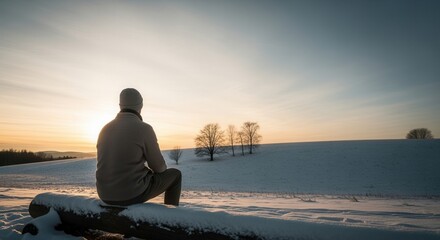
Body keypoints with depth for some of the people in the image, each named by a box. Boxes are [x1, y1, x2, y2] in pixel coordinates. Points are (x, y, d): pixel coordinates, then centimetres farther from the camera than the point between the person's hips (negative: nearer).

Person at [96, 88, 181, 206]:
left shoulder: (105, 129, 5)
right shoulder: (145, 129, -16)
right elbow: (159, 166, -9)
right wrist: (162, 169, 18)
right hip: (134, 192, -6)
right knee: (174, 175, 16)